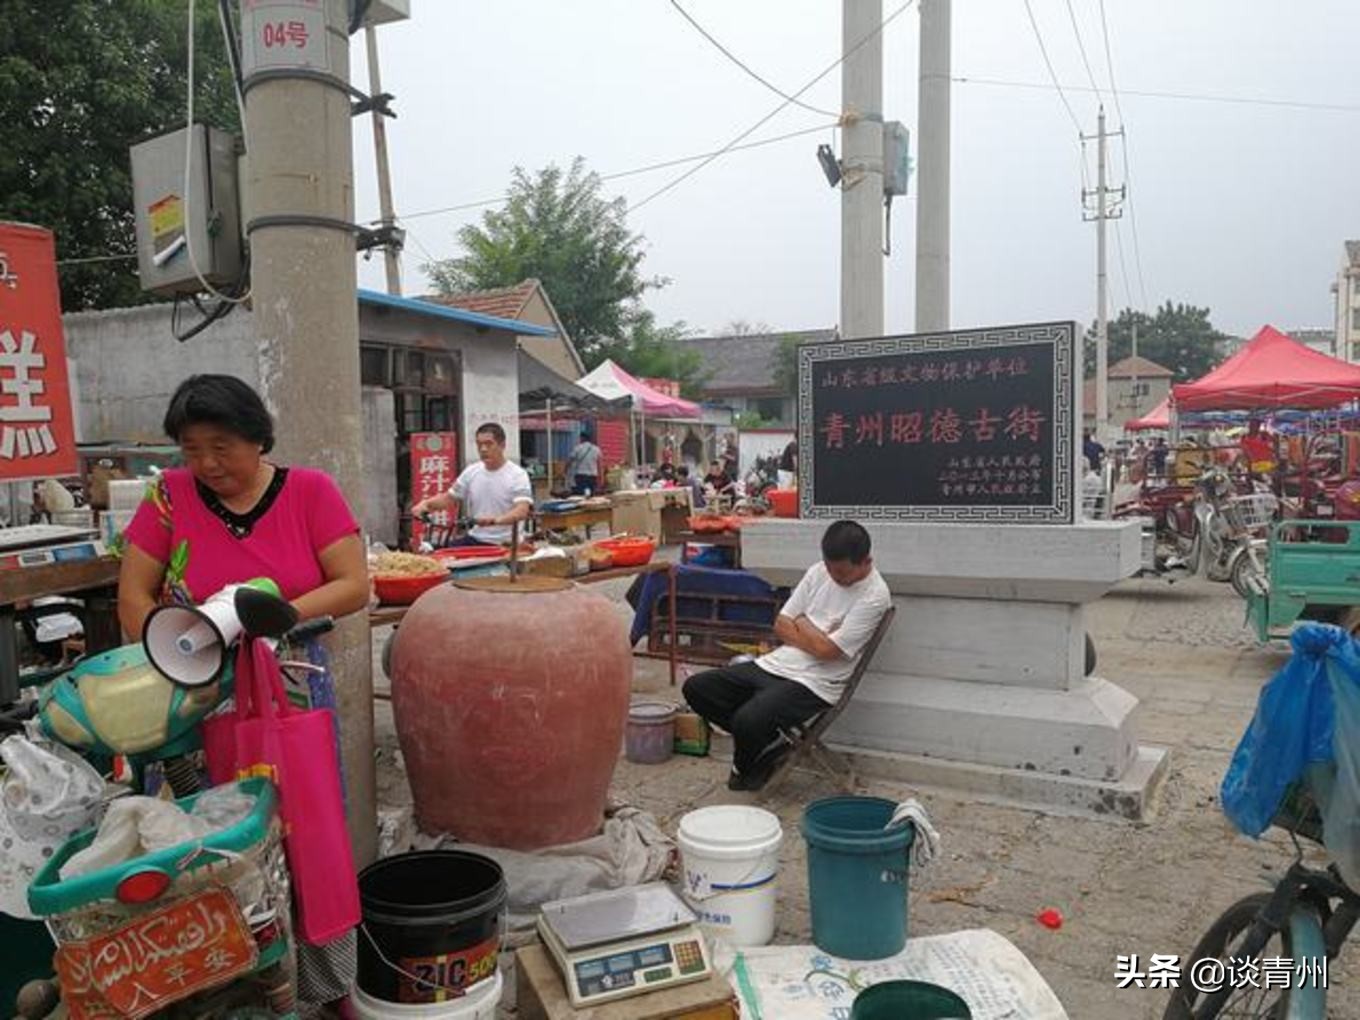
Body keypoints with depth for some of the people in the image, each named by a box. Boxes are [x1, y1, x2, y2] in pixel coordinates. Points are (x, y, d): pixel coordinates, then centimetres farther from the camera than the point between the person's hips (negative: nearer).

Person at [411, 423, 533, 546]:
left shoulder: (518, 474, -9)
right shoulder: (471, 472, 10)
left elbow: (522, 511, -23)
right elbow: (449, 498, 19)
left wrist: (496, 520, -41)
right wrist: (426, 503, -1)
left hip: (504, 545, -6)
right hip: (475, 540, 6)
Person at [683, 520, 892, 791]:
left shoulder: (874, 596, -13)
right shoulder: (819, 572, 8)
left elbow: (827, 650, -17)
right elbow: (781, 625, 9)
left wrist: (802, 624, 0)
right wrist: (817, 636, -7)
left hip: (815, 683, -8)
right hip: (774, 665, 8)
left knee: (748, 719, -31)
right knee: (696, 688, -1)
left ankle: (743, 769, 6)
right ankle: (770, 742, 8)